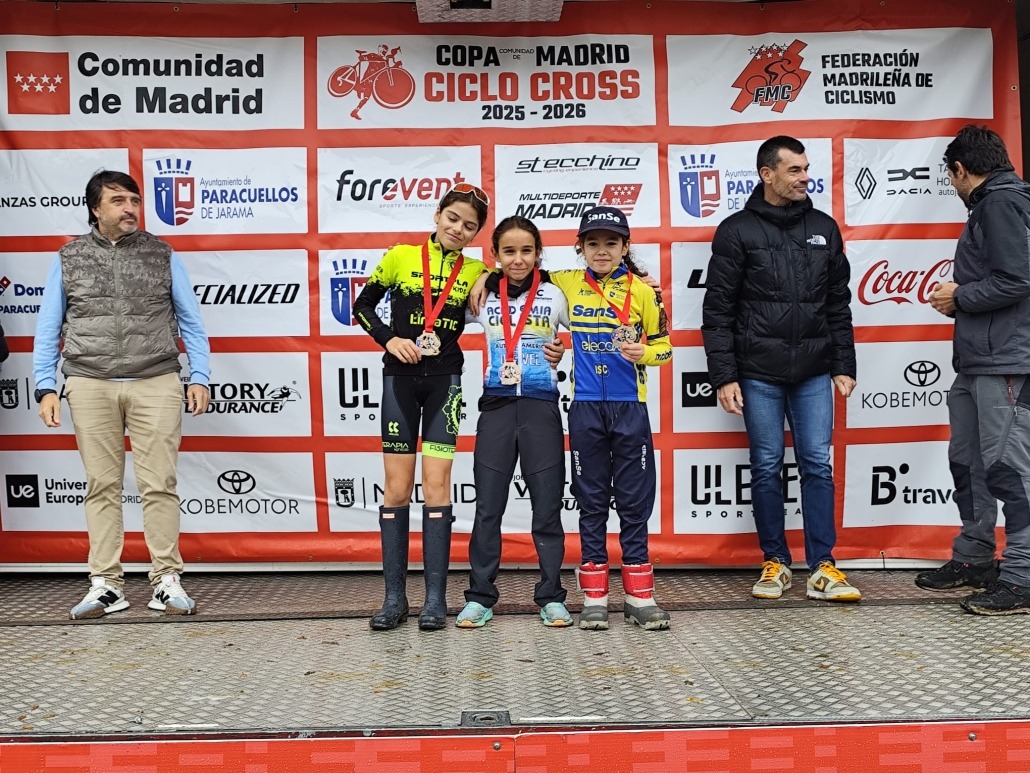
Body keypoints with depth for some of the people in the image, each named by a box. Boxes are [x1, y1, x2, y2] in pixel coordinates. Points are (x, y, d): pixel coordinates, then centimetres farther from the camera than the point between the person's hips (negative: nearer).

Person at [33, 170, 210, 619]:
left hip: (156, 384, -1)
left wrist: (199, 377, 0)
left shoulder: (162, 255, 10)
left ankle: (167, 580, 4)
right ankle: (106, 584, 10)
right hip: (90, 385, 1)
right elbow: (48, 328, 11)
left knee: (159, 484, -3)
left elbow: (190, 321, 9)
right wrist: (46, 387, 2)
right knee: (102, 485, 3)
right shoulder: (69, 258, 11)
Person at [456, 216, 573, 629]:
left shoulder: (555, 295, 3)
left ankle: (551, 597, 14)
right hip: (496, 407, 1)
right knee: (488, 506, 4)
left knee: (547, 506, 4)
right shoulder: (483, 297, 6)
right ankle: (480, 597, 13)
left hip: (542, 407, -1)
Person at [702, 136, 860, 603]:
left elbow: (839, 304, 12)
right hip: (759, 374, -2)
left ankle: (822, 568, 8)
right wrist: (724, 376, -8)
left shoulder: (823, 228, 10)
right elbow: (718, 312, -3)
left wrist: (844, 366, 7)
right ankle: (775, 562, 17)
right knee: (766, 468, 5)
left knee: (817, 465, 2)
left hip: (814, 373, 3)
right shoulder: (736, 231, -1)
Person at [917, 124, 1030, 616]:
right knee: (967, 462, 14)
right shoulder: (989, 206, 19)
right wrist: (959, 297, 8)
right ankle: (974, 560, 24)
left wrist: (959, 298, -7)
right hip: (976, 363, 10)